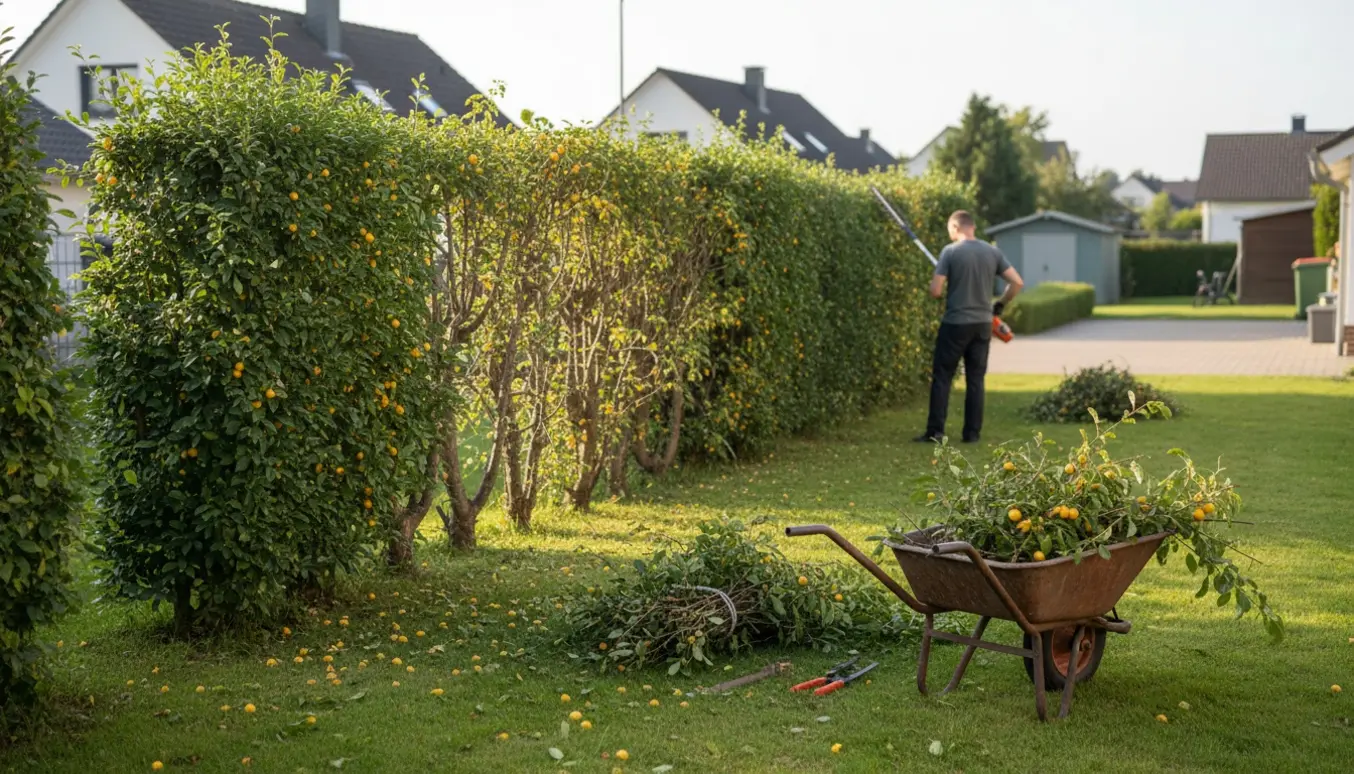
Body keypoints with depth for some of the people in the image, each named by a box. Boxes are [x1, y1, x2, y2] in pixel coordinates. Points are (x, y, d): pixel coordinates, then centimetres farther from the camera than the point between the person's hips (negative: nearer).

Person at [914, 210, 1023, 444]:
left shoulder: (950, 251, -10)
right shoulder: (992, 252, 3)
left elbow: (935, 291, -13)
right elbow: (1017, 282, 1)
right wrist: (1000, 304, 14)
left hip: (955, 324, -4)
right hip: (983, 325, 4)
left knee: (942, 378, 6)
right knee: (976, 380, 11)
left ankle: (935, 431, 4)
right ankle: (972, 433, 11)